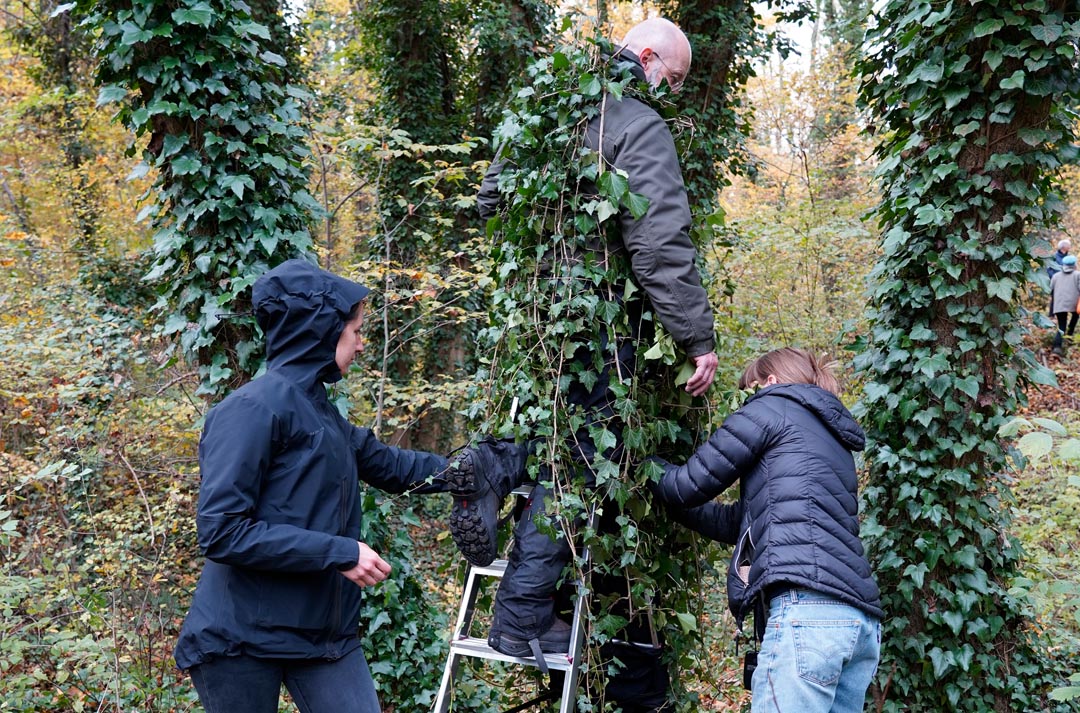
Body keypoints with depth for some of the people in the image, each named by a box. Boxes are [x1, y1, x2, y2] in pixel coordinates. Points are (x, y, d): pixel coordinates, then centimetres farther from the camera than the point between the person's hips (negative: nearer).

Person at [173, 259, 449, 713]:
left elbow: (392, 465, 23)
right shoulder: (254, 408, -16)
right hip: (244, 636, -7)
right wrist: (339, 552, -20)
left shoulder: (322, 412, 9)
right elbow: (221, 532, -21)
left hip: (325, 630, 7)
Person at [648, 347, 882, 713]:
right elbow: (740, 520, 34)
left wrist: (647, 463, 26)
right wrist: (676, 503, 40)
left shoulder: (774, 406, 8)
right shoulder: (831, 436, 31)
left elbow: (692, 484, 7)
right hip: (859, 617, 9)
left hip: (807, 608, -9)